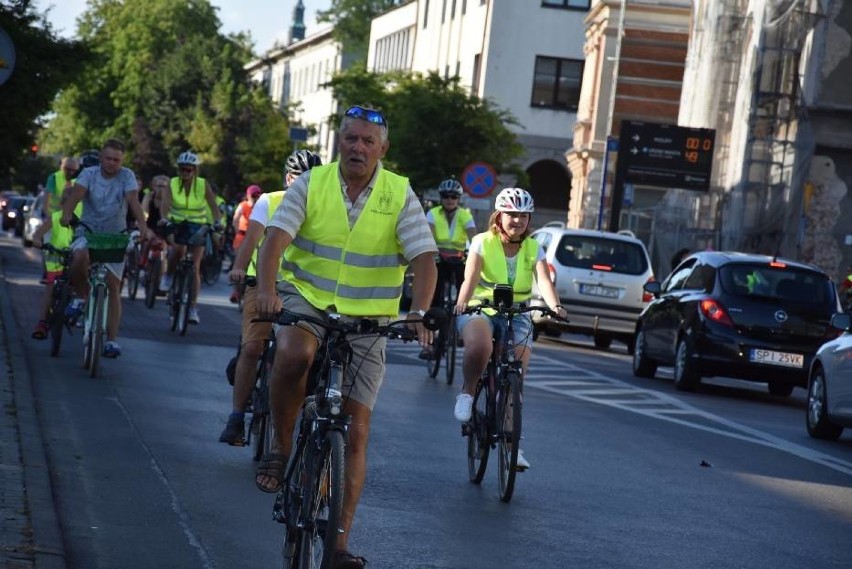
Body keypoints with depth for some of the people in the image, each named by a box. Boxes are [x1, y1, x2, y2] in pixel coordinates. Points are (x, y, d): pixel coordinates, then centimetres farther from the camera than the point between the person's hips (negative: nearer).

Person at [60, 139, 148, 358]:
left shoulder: (127, 176, -7)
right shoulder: (89, 174, -7)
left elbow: (133, 200, -22)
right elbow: (76, 193, -24)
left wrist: (142, 225, -40)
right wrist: (66, 214, -45)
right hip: (88, 232, 0)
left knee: (113, 286, -6)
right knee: (80, 257, -34)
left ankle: (111, 340, -2)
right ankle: (81, 297, -5)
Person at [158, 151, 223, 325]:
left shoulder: (203, 185, -6)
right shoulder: (172, 184, -5)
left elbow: (213, 206, -12)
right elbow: (165, 203, -18)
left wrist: (217, 222, -31)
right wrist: (164, 218, -38)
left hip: (197, 226, 0)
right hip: (176, 224, 0)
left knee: (195, 267, -6)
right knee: (178, 248, -32)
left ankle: (193, 308, 0)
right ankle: (169, 275, -1)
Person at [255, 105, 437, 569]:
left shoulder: (400, 195, -4)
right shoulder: (311, 184, -3)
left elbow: (423, 258, -12)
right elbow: (275, 239, -14)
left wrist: (419, 312, -30)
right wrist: (266, 289, -33)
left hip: (366, 320, 1)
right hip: (306, 300, -1)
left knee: (356, 432, -2)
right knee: (293, 354, -37)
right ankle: (281, 448, -11)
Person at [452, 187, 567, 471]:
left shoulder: (533, 249, 2)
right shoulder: (483, 242, -4)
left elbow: (544, 280, -16)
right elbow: (470, 277, -20)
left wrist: (555, 306, -38)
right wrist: (462, 302, -41)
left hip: (516, 314, 3)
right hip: (480, 309, -3)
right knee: (479, 346, -37)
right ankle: (467, 393, -8)